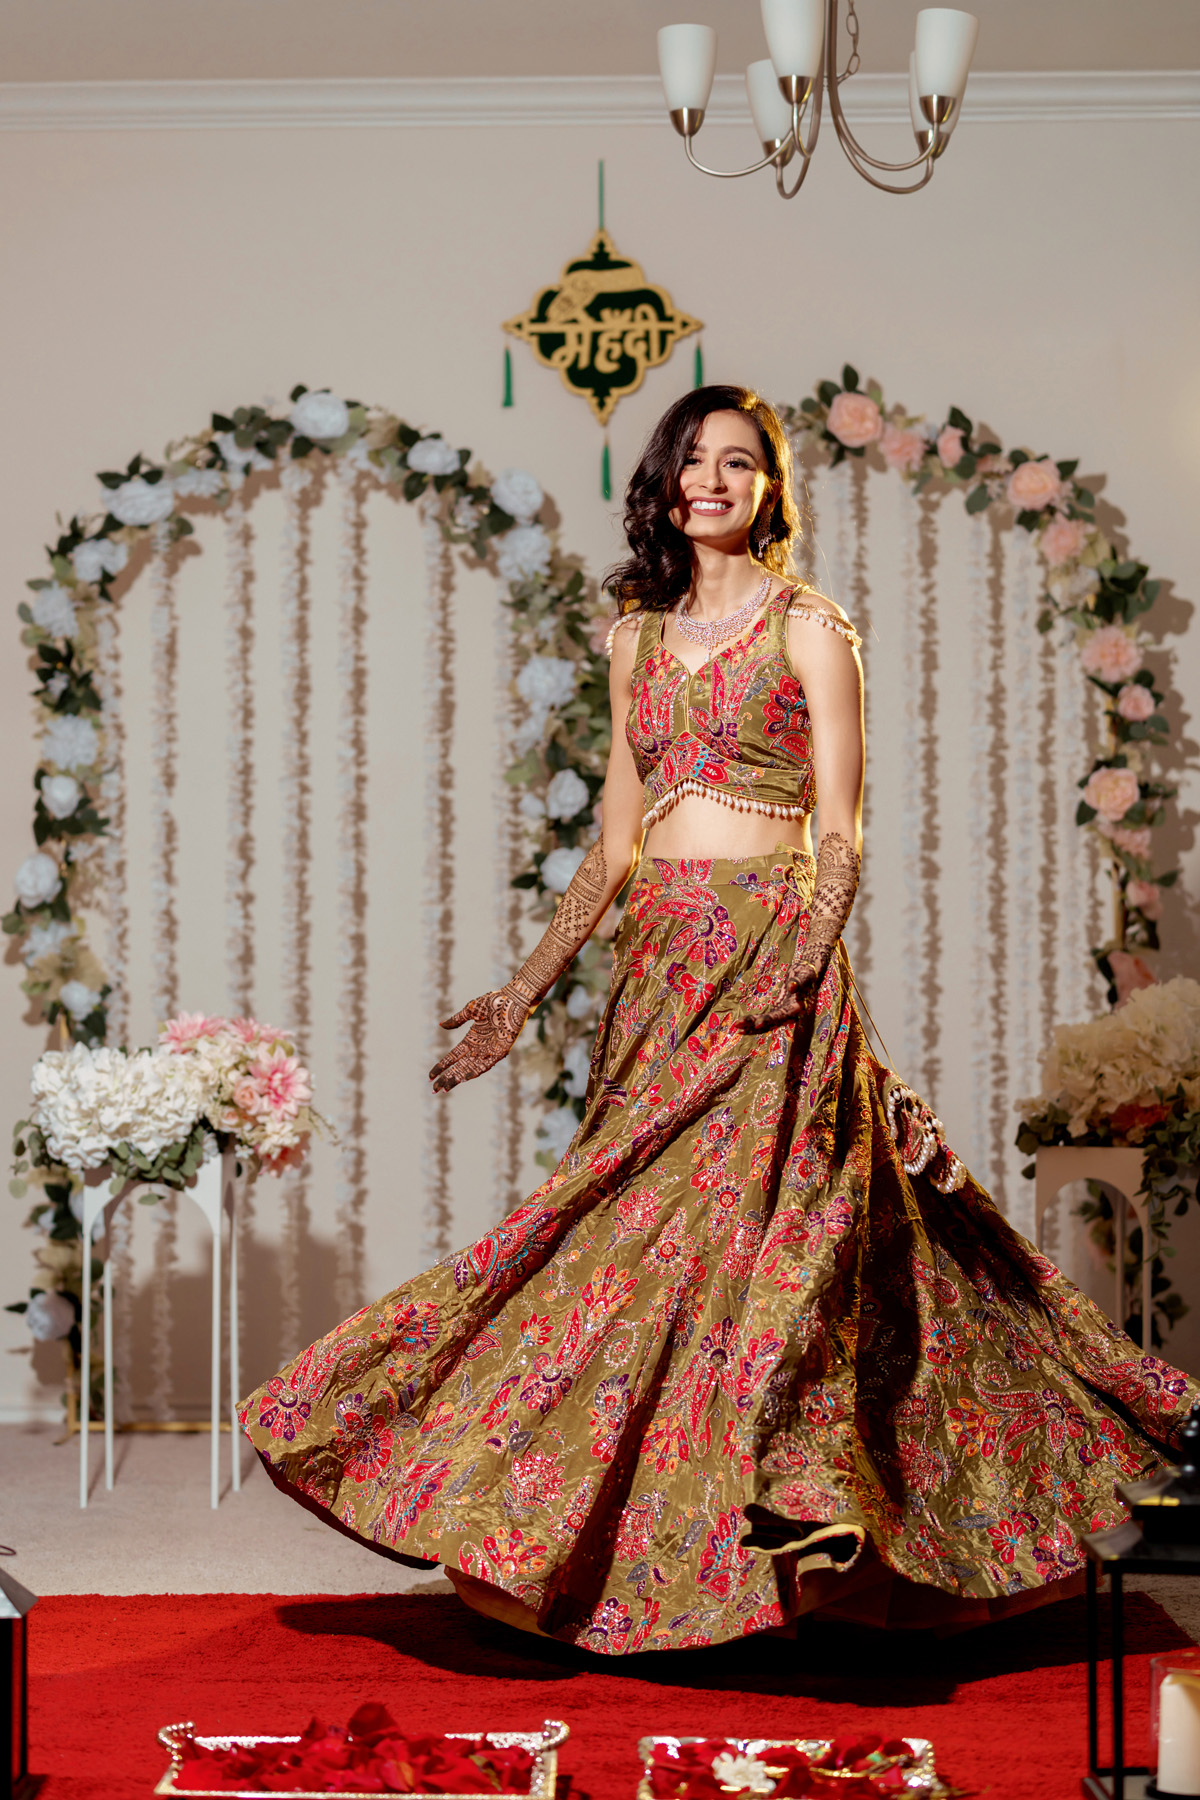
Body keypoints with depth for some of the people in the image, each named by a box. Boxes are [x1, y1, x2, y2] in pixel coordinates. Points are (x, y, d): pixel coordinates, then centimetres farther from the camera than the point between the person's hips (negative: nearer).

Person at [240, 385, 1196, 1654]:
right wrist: (524, 988, 12)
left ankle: (757, 1542, -10)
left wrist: (797, 968, -22)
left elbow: (838, 834, -6)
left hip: (769, 950, -5)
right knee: (651, 1228, 4)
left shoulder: (809, 629, 0)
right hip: (660, 960, 5)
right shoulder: (642, 635, 16)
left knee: (737, 1219, -13)